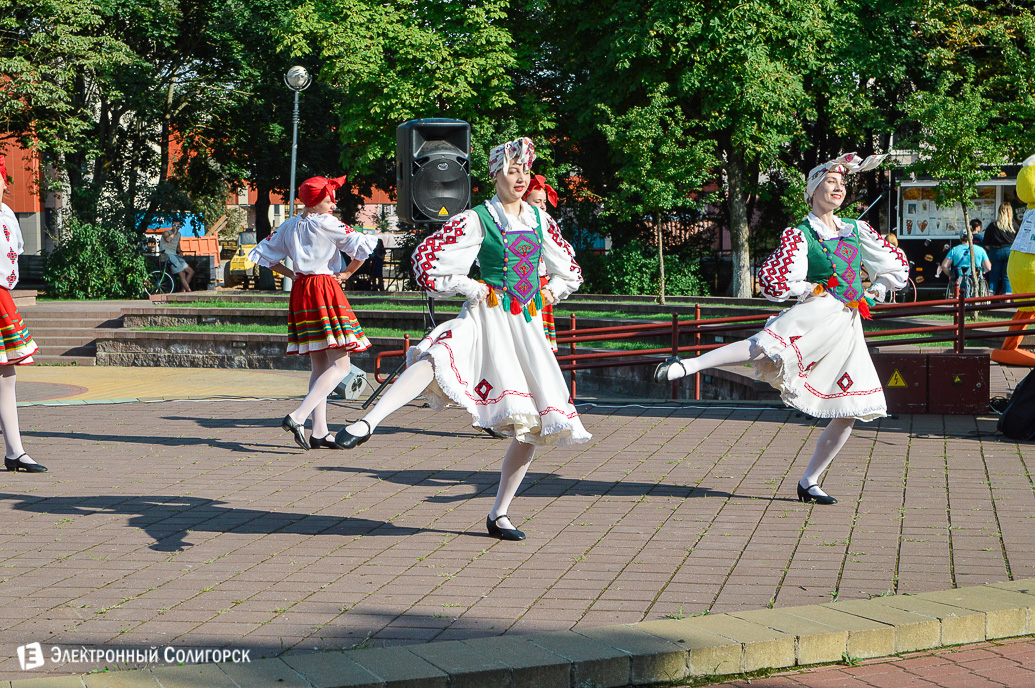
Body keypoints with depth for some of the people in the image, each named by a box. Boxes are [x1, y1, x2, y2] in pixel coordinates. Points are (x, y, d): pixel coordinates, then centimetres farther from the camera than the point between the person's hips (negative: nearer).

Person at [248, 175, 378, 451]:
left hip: (300, 292, 8)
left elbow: (262, 254, 18)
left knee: (319, 366, 12)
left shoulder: (289, 227, 12)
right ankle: (298, 417, -21)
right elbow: (363, 246, -11)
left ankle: (319, 432, 8)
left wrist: (290, 274, 16)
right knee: (340, 366, -7)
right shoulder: (327, 224, -7)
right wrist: (346, 274, 3)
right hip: (325, 291, -7)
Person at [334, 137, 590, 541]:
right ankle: (368, 423, -49)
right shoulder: (477, 220, -2)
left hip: (527, 326, 5)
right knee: (437, 357, -38)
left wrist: (547, 295, 10)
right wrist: (475, 290, -7)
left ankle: (499, 514, 9)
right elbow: (426, 259, -6)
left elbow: (569, 271, 28)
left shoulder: (539, 220, 13)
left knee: (536, 423, -1)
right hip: (487, 318, -5)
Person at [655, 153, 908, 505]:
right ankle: (688, 364, -39)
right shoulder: (799, 235, 3)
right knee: (765, 347, -38)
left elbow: (897, 264, 30)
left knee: (849, 412, -1)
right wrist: (813, 289, -2)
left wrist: (874, 292, 18)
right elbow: (774, 281, -5)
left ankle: (809, 482, 10)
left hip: (849, 327, 6)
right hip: (817, 314, -6)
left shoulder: (856, 230, 20)